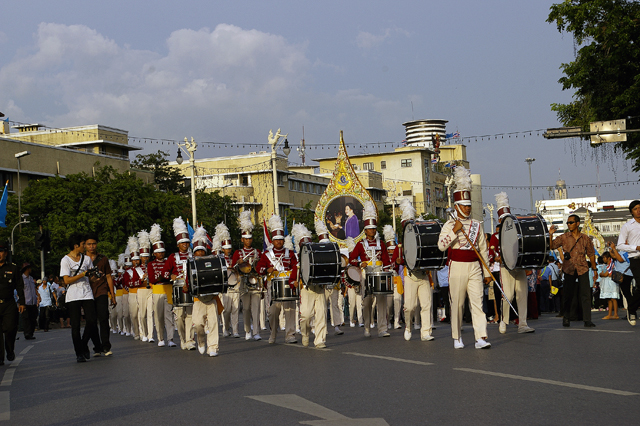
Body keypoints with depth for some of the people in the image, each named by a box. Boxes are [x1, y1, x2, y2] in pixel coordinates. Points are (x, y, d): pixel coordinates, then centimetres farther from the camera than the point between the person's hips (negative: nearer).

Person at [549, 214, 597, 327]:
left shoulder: (585, 238, 6)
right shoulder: (564, 238, 3)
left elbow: (591, 253, 14)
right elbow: (551, 246, -5)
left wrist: (594, 269, 15)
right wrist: (550, 235, -20)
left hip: (582, 268, 0)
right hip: (569, 269, 0)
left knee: (585, 294, -4)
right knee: (568, 294, 4)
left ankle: (587, 320, -2)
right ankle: (567, 318, 15)